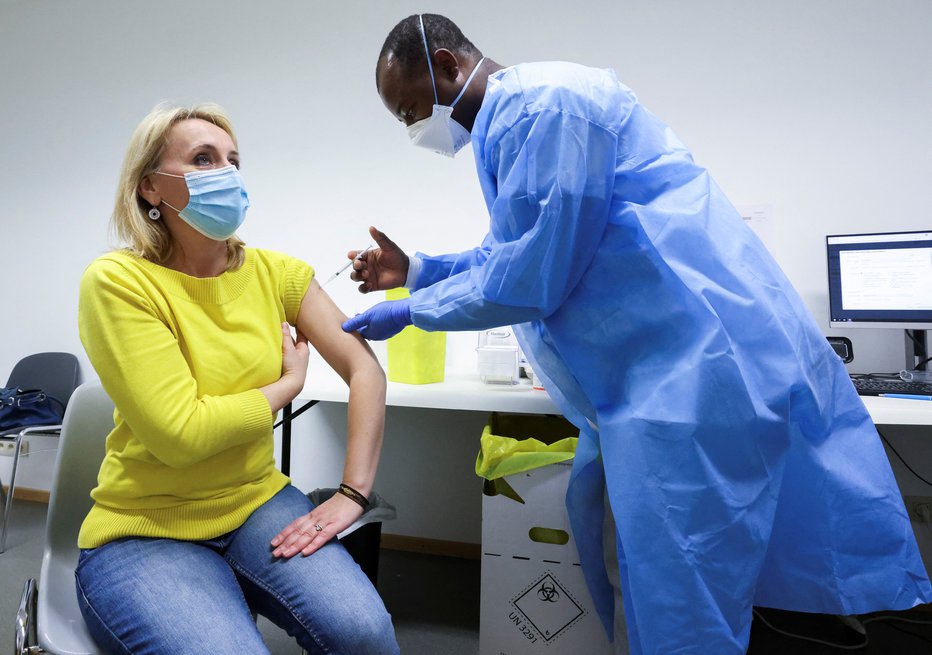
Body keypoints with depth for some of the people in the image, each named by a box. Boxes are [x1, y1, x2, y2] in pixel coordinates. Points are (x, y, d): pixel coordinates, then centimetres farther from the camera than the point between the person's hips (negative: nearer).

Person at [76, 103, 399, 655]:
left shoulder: (274, 272, -1)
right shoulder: (118, 280, -14)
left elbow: (365, 370, -5)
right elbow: (179, 434, -21)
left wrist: (352, 495, -12)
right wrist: (289, 384, -8)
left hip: (258, 501, 3)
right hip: (145, 531, -2)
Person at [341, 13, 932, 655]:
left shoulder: (545, 102, -16)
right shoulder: (510, 119, 18)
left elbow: (531, 280, -20)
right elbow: (515, 254, 25)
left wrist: (410, 310, -5)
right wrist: (416, 269, 16)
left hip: (697, 375, -10)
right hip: (646, 378, 11)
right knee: (626, 571, 19)